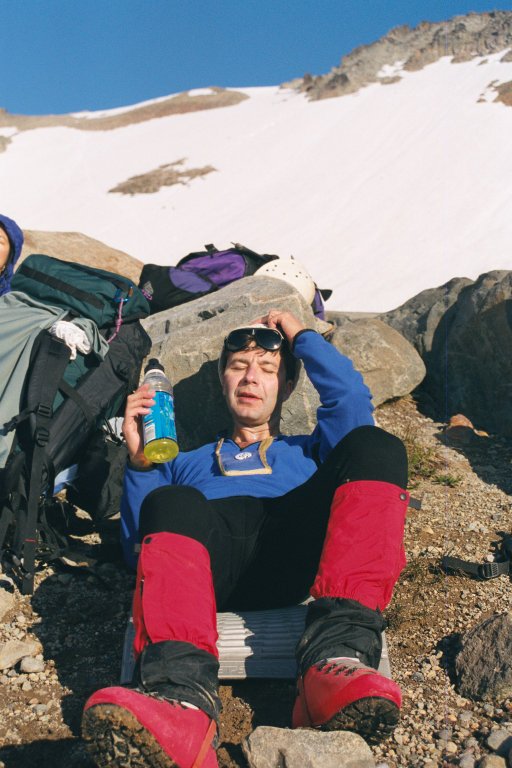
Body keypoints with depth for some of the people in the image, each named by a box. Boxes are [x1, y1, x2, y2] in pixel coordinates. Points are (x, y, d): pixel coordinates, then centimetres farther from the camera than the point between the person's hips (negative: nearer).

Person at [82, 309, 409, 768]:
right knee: (172, 504, -32)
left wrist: (301, 335, 26)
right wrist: (140, 462, 9)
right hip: (209, 566, 0)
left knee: (375, 447, -23)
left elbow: (352, 400, 16)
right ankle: (182, 694, -55)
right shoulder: (188, 463, 38)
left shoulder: (309, 451, 38)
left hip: (295, 553, 0)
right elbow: (139, 537, 23)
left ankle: (337, 654, -41)